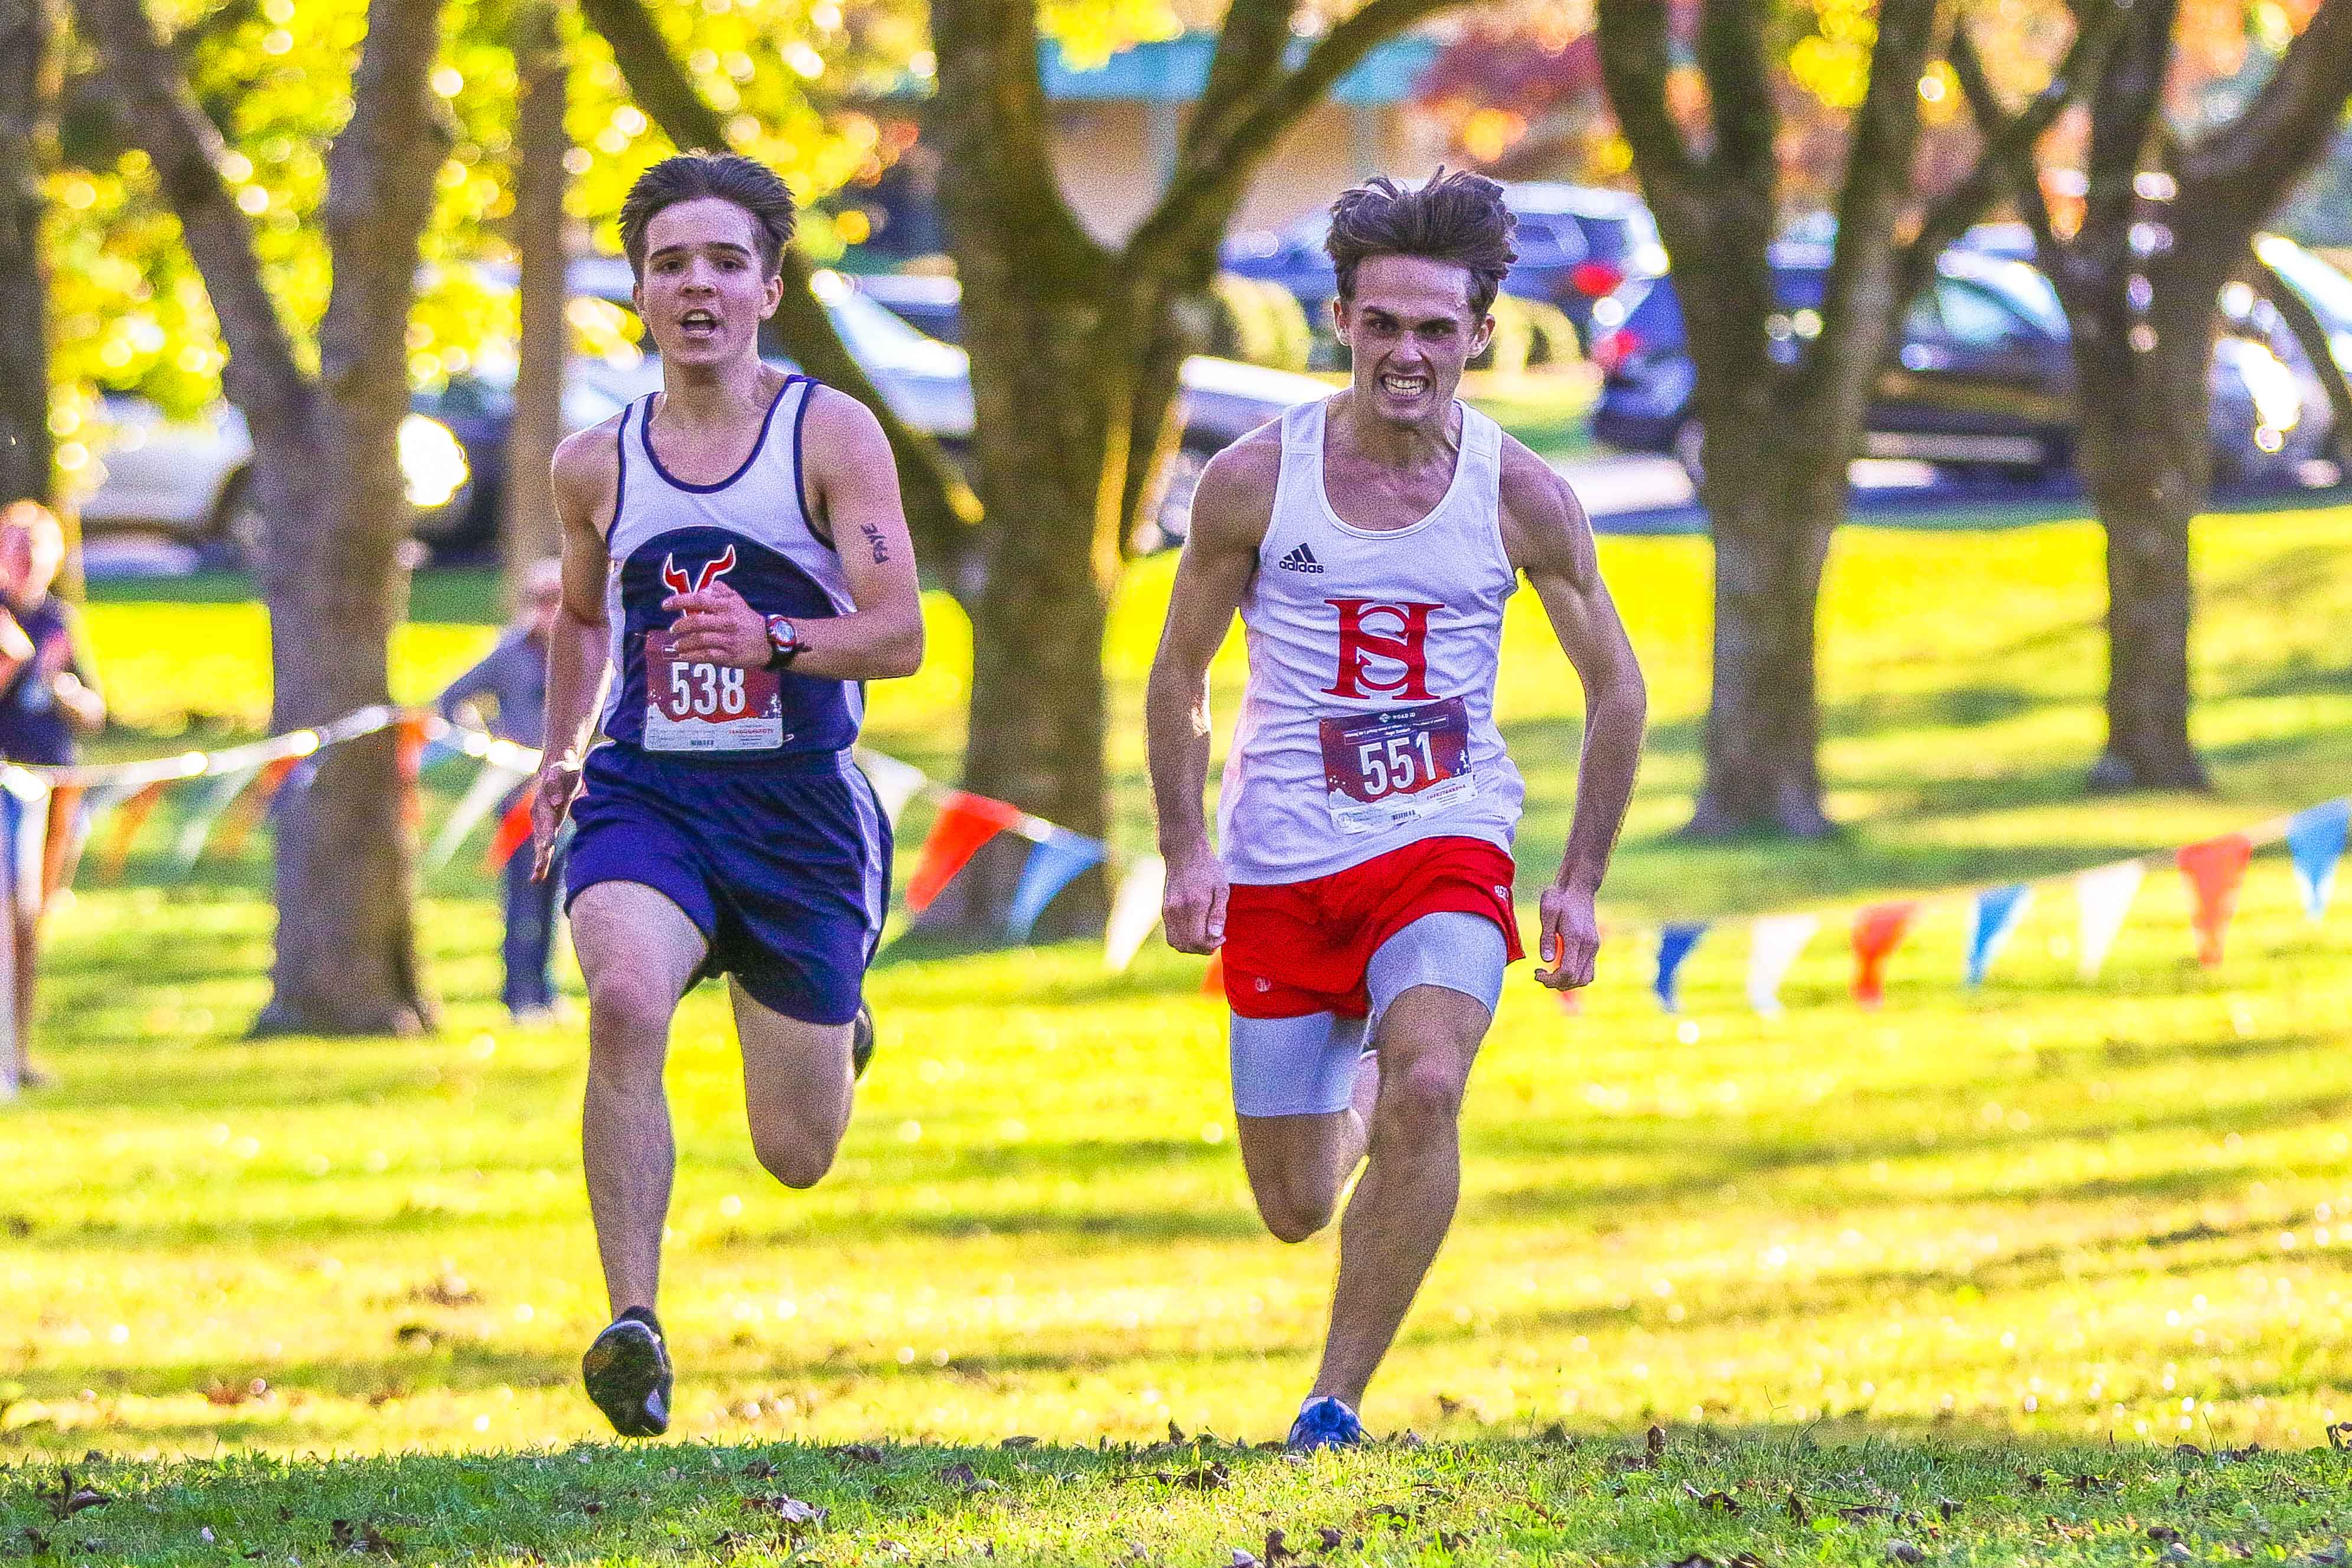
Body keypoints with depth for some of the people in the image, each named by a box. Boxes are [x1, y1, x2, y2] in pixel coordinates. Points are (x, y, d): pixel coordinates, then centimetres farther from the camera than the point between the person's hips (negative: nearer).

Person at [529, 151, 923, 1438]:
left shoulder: (831, 436, -5)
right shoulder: (597, 464, 6)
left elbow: (900, 634, -11)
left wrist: (774, 641, -29)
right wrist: (556, 754, 12)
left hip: (801, 805, -1)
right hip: (646, 795, 1)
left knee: (796, 1156, 7)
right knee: (625, 999, -33)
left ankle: (829, 1025, 46)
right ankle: (633, 1326, -32)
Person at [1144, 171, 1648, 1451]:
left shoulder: (1521, 499, -4)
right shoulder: (1256, 481, -5)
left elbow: (1616, 688, 8)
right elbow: (1178, 673, 7)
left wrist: (1581, 883, 5)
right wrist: (1184, 854, -2)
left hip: (1446, 847, -1)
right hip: (1278, 867, 1)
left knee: (1426, 1088, -30)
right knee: (1295, 1209, 6)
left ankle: (1336, 1402, -18)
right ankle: (1352, 1077, 44)